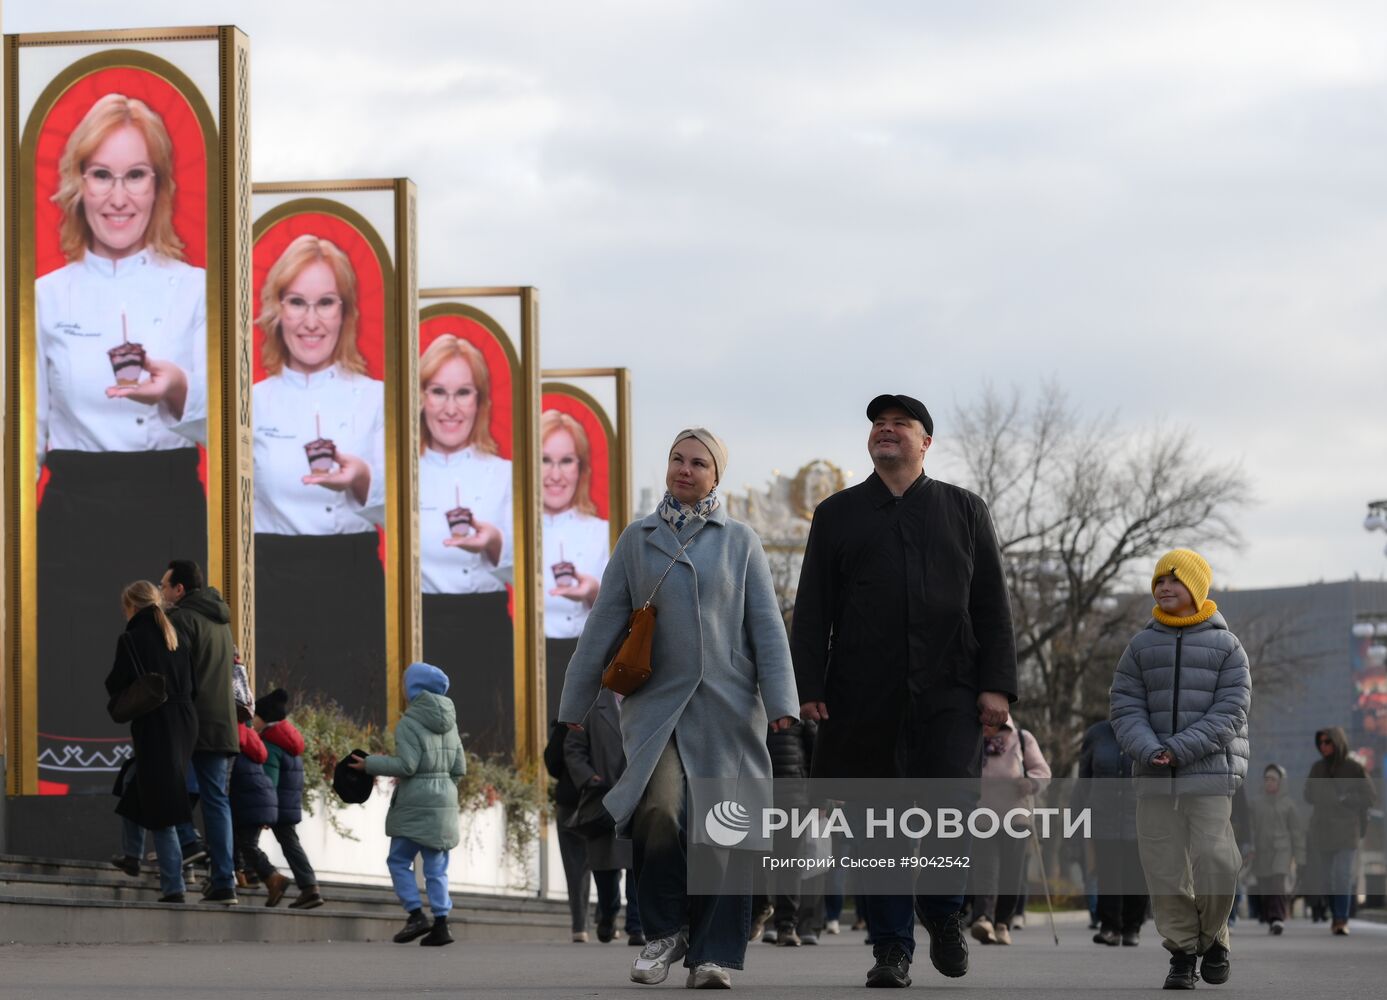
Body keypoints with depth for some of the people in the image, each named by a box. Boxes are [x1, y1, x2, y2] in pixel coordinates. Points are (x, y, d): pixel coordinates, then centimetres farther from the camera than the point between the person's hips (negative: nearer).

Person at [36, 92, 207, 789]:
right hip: (76, 521, 1)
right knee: (84, 733, -3)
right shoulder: (46, 298, 7)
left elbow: (218, 424, -6)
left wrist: (177, 392, -28)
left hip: (171, 517, -1)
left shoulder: (196, 291, 4)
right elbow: (26, 436, 11)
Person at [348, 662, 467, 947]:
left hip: (415, 804, -6)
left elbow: (406, 765, -18)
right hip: (445, 803, 6)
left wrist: (370, 764, -8)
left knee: (399, 860, 3)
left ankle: (416, 914, -8)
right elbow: (459, 767, 12)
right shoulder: (448, 723, 11)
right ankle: (440, 924, 1)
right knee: (436, 867, 7)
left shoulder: (409, 723, -11)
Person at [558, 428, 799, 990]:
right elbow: (604, 623, 12)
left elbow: (766, 626, 4)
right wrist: (576, 701, 11)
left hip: (726, 705, 0)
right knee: (657, 809, -20)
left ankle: (715, 952, 6)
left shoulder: (739, 542, 8)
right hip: (655, 704, 0)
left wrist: (780, 700, -6)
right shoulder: (637, 539, 11)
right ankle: (664, 931, -2)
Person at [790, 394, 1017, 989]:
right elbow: (812, 610, 9)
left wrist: (996, 684, -1)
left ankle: (942, 912, 11)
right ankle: (891, 949, 7)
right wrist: (808, 687, -2)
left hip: (948, 693, -1)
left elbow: (992, 606, 10)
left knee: (951, 806, -14)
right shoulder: (838, 515, 14)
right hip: (864, 698, 1)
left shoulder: (964, 511, 14)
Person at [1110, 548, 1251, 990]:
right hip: (1155, 778, 3)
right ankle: (1182, 953, 8)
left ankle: (1213, 938, 12)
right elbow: (1124, 706, 6)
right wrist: (1148, 750, -13)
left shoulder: (1226, 645, 4)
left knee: (1213, 863, -11)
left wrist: (1179, 750, -15)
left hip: (1209, 773, -3)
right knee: (1166, 869, -1)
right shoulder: (1142, 646, 11)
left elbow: (1231, 710, -4)